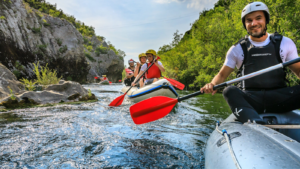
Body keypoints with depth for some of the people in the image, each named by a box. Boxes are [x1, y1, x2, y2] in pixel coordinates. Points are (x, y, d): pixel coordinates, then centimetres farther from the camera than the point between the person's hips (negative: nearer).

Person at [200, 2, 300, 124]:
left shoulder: (285, 43, 13)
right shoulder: (238, 49, 9)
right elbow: (222, 75, 9)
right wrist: (212, 85, -14)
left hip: (279, 98, 2)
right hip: (249, 99, -1)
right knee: (229, 91, -31)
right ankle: (255, 123, -53)